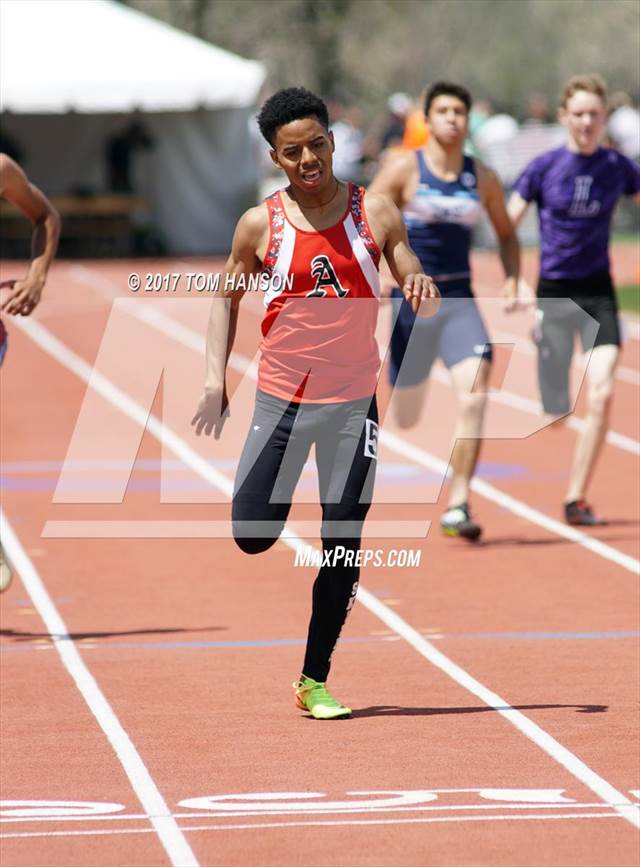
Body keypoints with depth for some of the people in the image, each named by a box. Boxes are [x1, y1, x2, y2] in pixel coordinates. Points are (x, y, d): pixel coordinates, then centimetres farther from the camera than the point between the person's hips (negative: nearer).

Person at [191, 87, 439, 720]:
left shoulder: (375, 213, -2)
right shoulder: (261, 225, -2)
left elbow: (415, 288, 5)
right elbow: (226, 298, 9)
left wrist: (422, 288, -20)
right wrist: (215, 381, -1)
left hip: (353, 402, 0)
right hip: (281, 399, 0)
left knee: (342, 547, -1)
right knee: (252, 537, -5)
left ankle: (314, 682, 10)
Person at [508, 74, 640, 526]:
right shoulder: (544, 167, -6)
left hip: (598, 292, 1)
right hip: (554, 292, -1)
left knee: (602, 393, -15)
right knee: (555, 407, -1)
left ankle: (577, 498, -6)